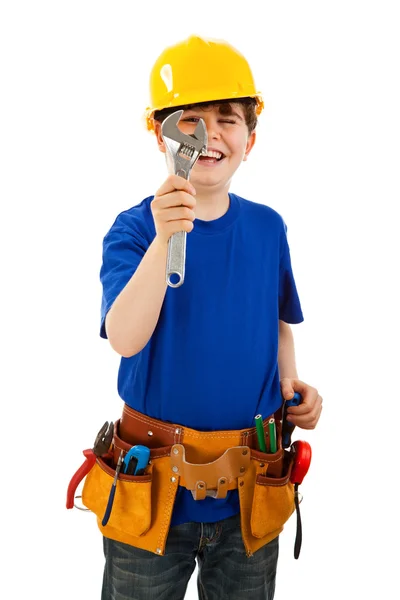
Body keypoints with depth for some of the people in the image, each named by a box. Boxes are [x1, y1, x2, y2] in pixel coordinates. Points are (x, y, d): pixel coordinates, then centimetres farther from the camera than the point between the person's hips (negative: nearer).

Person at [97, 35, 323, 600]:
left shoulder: (268, 227, -1)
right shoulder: (133, 229, -12)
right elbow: (126, 339, -27)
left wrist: (291, 383, -4)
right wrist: (164, 238, -39)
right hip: (152, 483, -2)